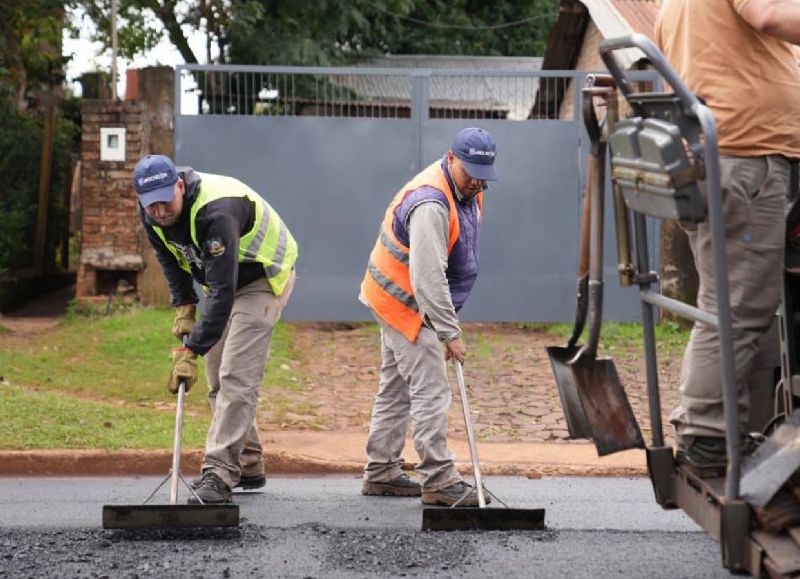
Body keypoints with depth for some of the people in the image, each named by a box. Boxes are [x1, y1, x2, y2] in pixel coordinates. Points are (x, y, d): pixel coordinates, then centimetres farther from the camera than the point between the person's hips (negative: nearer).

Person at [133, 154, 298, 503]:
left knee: (235, 377, -18)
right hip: (218, 279, 8)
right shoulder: (151, 214, -14)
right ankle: (247, 468, 19)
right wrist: (184, 307, -3)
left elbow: (223, 291, -42)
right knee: (217, 381, 9)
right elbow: (170, 258, 8)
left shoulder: (216, 212, -39)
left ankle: (220, 474, -21)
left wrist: (190, 351, -44)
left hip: (262, 278, -8)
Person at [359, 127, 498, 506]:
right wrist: (450, 332, -32)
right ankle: (438, 482, -12)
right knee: (430, 391, -12)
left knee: (396, 389, 15)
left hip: (398, 301, 10)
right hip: (404, 301, -10)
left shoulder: (468, 192, 3)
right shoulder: (431, 204, -29)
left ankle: (381, 473, 23)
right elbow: (428, 277, -33)